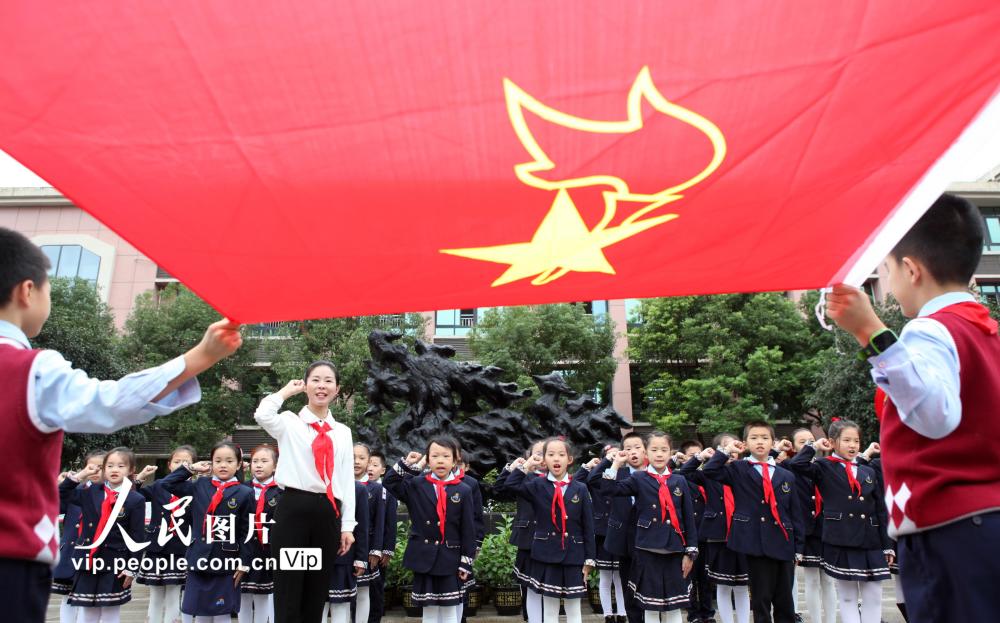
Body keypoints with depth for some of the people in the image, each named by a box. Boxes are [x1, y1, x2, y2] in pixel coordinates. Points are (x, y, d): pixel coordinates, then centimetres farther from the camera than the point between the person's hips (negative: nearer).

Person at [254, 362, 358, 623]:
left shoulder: (343, 432, 13)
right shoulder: (290, 423, 3)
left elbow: (347, 480, 11)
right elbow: (262, 415, -20)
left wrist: (347, 525, 7)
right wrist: (286, 391, -2)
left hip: (329, 513, 4)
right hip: (294, 509, -4)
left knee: (317, 595, 12)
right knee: (288, 594, 0)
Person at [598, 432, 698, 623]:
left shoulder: (679, 481, 6)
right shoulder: (639, 479, 1)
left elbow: (689, 518, 6)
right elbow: (610, 488, -11)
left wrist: (690, 552, 3)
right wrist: (616, 465, -11)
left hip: (674, 552, 2)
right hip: (647, 551, -1)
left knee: (674, 607, 7)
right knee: (650, 606, 6)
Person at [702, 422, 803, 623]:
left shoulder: (786, 476, 10)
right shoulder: (738, 471, 2)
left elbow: (794, 514, 10)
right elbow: (709, 471, -14)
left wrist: (798, 548, 7)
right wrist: (727, 450, -9)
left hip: (783, 545, 3)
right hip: (757, 545, -3)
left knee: (785, 601, 10)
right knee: (761, 600, 5)